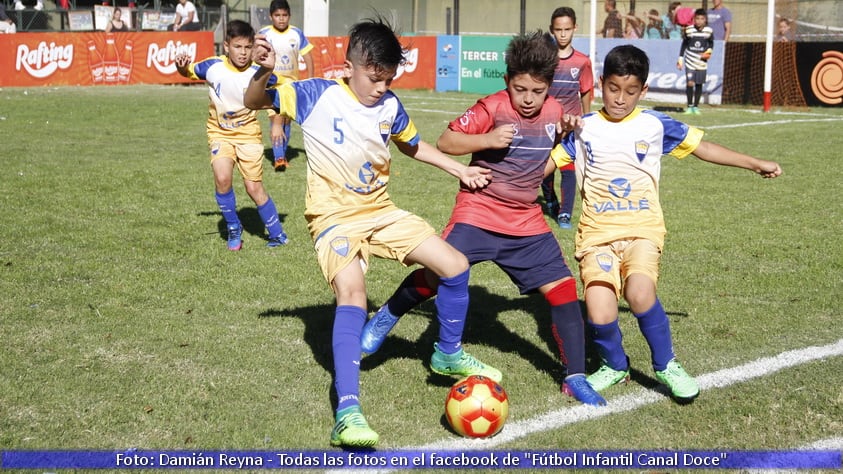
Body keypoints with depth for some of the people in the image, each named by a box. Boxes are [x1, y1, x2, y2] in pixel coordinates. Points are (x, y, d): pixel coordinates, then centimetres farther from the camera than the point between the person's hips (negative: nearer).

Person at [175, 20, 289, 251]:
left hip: (248, 134, -1)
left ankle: (277, 234, 18)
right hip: (220, 133, 1)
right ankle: (233, 228, 0)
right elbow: (188, 72, 4)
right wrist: (181, 65, -19)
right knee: (222, 178, -22)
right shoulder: (212, 66, -14)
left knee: (254, 188, -2)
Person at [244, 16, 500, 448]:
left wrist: (460, 169, 17)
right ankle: (347, 412, -35)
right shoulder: (318, 95, -11)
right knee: (352, 291, -31)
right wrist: (265, 71, -33)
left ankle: (448, 354, 26)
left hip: (381, 211, 6)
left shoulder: (390, 106, 3)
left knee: (455, 265, 0)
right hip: (335, 215, -6)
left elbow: (413, 145, 23)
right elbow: (255, 102, -12)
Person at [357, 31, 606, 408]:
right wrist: (488, 139, -25)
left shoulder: (554, 112, 4)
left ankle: (575, 378, 8)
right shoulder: (492, 108, -12)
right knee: (438, 275, -19)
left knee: (562, 288, -3)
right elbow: (445, 142, -12)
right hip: (478, 212, -4)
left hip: (526, 220, 5)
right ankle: (387, 317, 12)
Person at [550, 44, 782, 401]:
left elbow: (703, 148, 16)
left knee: (640, 292, -30)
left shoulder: (655, 125, 7)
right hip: (597, 232, 1)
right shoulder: (584, 129, 8)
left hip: (642, 228, -1)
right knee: (599, 315, -18)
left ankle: (665, 365, -3)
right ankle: (613, 366, 16)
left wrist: (756, 164, 18)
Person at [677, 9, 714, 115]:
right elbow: (684, 44, 5)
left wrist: (709, 51, -7)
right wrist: (680, 59, 3)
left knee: (699, 84, 5)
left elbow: (711, 43, 13)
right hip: (690, 61, -1)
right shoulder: (688, 30, -4)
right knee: (689, 83, -10)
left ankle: (695, 106, 16)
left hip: (702, 61, 1)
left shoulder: (709, 31, -2)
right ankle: (689, 106, 2)